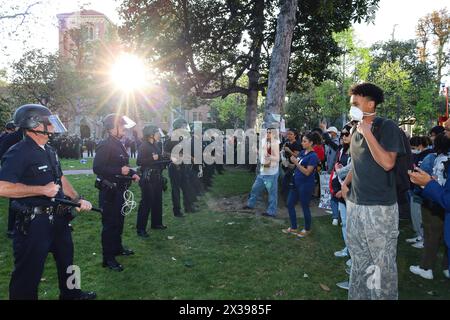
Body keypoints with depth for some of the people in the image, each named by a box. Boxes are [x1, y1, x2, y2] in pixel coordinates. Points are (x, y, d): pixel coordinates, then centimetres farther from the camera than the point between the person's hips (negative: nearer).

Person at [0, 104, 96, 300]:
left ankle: (70, 293, 45)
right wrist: (42, 190, -24)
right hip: (34, 223, -9)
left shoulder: (49, 151, 11)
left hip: (58, 218, 10)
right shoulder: (18, 153, -18)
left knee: (66, 259, 25)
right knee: (29, 272, 5)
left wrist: (77, 199, 7)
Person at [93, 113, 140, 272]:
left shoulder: (119, 144, 13)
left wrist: (132, 173, 8)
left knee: (119, 220, 20)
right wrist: (119, 171, -27)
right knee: (110, 224, -2)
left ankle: (117, 247, 37)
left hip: (119, 190, 10)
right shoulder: (105, 146, -17)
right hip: (109, 191, -9)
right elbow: (97, 168, -25)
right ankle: (108, 258, 8)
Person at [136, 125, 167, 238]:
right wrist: (152, 158, -23)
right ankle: (140, 229, 0)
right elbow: (139, 162, -18)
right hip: (148, 177, -8)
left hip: (157, 176, 8)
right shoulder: (143, 146, -10)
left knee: (157, 200, 14)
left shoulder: (156, 145, 12)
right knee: (146, 202, -7)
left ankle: (156, 223, 28)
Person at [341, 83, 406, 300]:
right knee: (359, 258, 18)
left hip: (380, 207, -7)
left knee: (382, 262, 4)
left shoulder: (387, 127, -10)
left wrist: (367, 133, -21)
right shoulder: (357, 130, 11)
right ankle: (358, 295, 33)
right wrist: (346, 182, 10)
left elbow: (387, 163, -22)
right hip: (355, 204, 7)